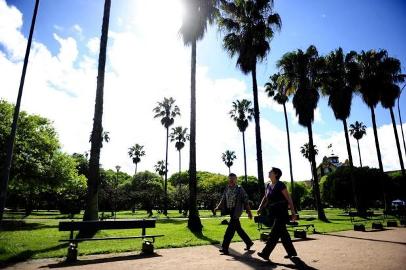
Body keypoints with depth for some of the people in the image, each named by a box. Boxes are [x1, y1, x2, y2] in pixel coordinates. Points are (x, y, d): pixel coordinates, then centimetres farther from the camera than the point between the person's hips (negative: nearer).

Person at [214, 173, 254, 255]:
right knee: (238, 228, 17)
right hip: (230, 211, 7)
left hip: (236, 211, -6)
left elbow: (245, 200, -7)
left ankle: (225, 248, -2)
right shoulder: (227, 188, 7)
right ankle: (249, 242, 36)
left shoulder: (239, 189, -9)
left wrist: (249, 211, -7)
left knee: (230, 229, -8)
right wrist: (218, 207, 0)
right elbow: (223, 200, 12)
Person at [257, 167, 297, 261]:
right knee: (283, 233, 14)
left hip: (282, 213, -8)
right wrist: (260, 208, 3)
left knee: (275, 233, -7)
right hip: (275, 213, 8)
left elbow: (289, 199, -11)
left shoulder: (280, 185, -12)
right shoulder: (268, 185, 9)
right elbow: (265, 198, 17)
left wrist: (293, 212, -12)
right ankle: (291, 252, 26)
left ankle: (265, 253, -7)